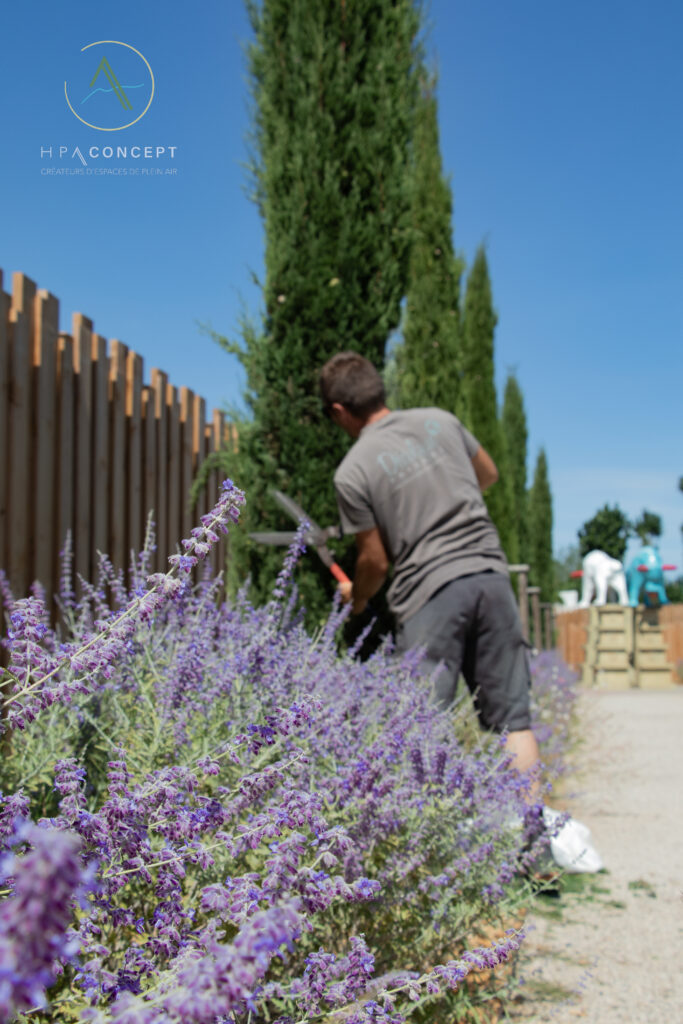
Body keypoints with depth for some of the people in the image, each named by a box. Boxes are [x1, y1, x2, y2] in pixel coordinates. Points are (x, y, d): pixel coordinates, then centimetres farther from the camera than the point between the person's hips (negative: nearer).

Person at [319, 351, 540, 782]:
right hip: (490, 573, 4)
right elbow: (489, 474, 26)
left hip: (429, 592, -4)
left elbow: (376, 560, 3)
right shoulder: (441, 421, 9)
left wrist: (355, 597, 23)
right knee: (512, 717, 8)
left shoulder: (352, 471, -3)